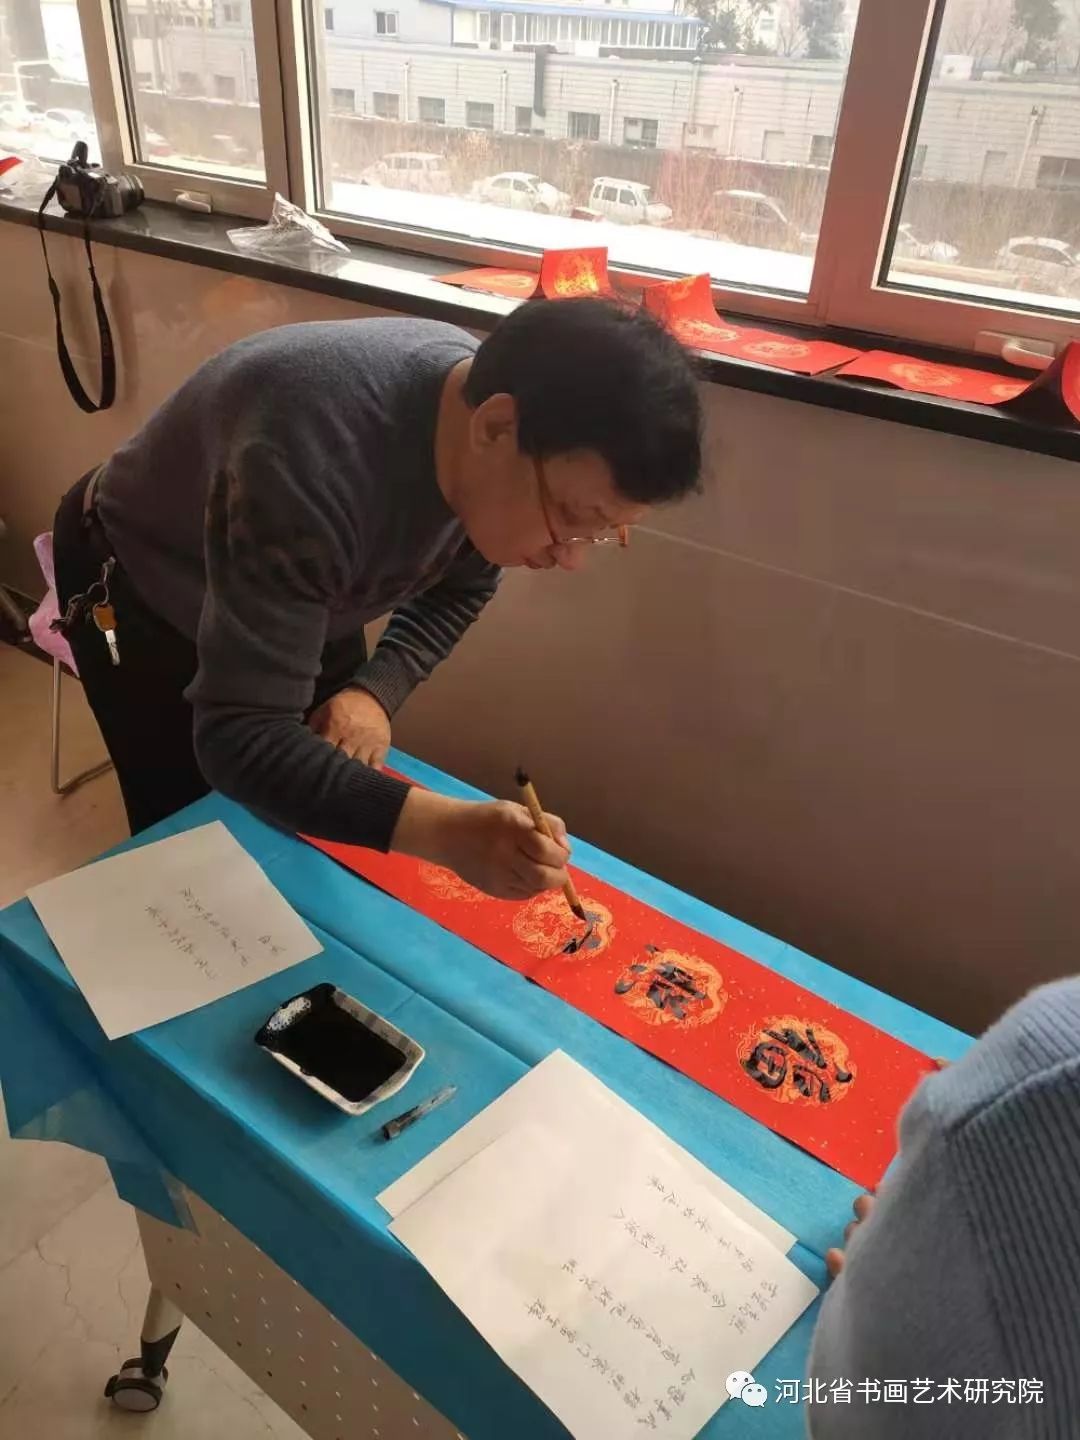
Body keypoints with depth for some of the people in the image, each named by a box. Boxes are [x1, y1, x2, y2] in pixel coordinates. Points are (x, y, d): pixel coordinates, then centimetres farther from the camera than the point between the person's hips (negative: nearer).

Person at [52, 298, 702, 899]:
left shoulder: (491, 398, -22)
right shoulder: (312, 465, -45)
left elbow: (461, 588, -4)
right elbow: (238, 737, -45)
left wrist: (377, 693, -19)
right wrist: (441, 830, -57)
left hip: (305, 600, 5)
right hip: (141, 598, -5)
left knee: (331, 842, 13)